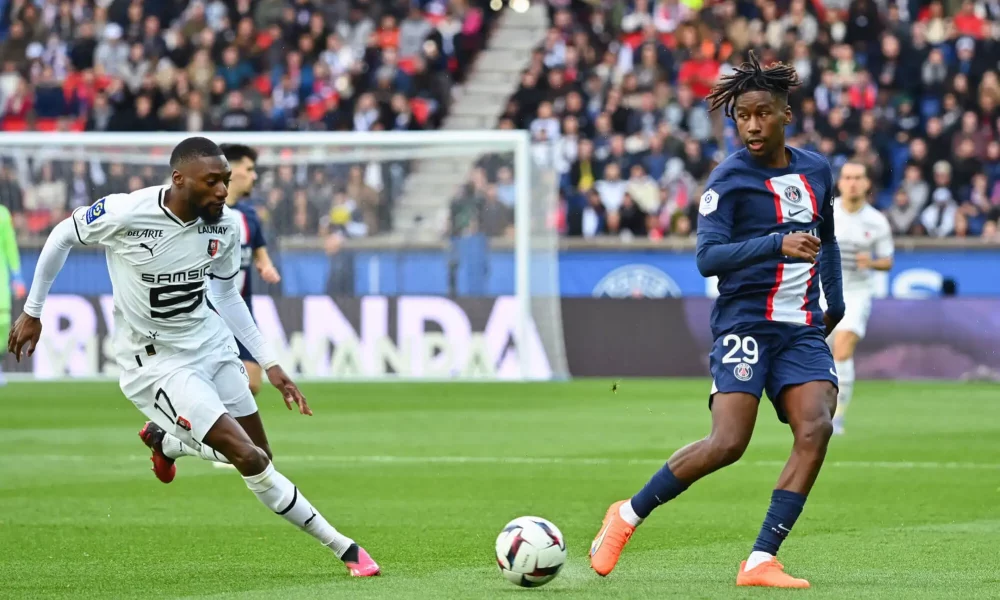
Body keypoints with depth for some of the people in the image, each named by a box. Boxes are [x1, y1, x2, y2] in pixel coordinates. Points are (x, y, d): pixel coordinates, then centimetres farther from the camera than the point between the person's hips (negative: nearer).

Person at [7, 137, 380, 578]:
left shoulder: (225, 226, -8)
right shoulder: (124, 214, -24)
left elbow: (227, 296, 9)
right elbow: (61, 237, -5)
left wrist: (269, 363, 5)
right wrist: (32, 312, 3)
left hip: (210, 344, 6)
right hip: (154, 361, -6)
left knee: (258, 455, 12)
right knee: (249, 459, -16)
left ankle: (165, 440, 39)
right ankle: (343, 549, -5)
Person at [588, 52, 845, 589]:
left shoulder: (816, 171, 12)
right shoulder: (729, 179, -7)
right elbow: (708, 257, -18)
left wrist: (835, 301, 21)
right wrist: (777, 245, -30)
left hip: (802, 328, 5)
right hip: (745, 320, -5)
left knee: (815, 429, -16)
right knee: (727, 444, -17)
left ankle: (761, 561, -13)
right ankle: (628, 515, 5)